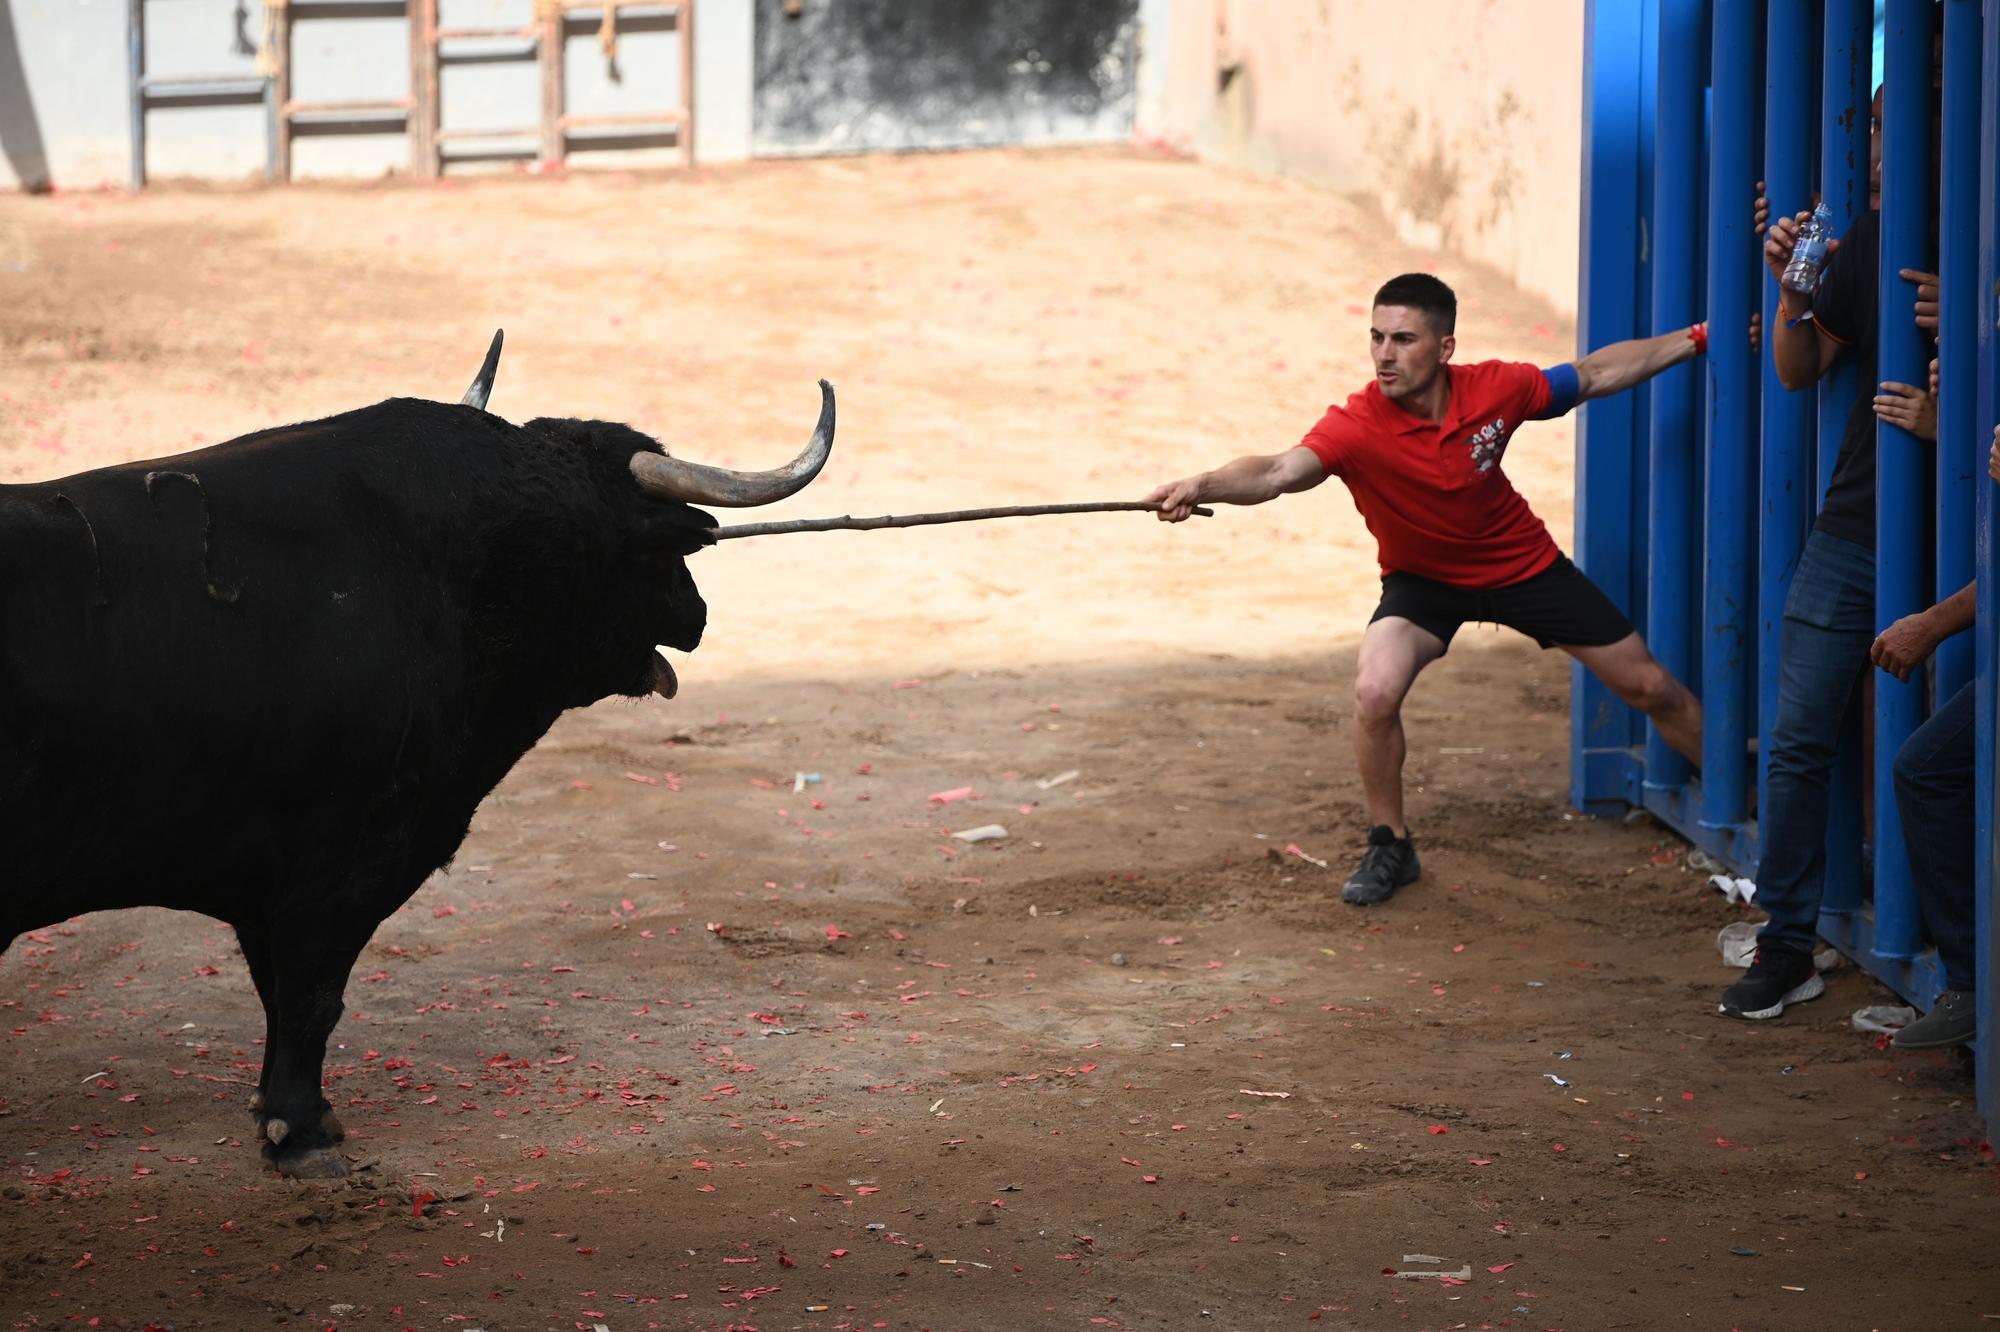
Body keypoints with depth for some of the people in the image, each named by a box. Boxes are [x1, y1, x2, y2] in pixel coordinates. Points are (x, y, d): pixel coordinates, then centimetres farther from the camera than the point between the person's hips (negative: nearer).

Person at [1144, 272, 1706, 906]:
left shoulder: (1495, 389, -24)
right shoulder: (1356, 425, -32)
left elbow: (1595, 374, -5)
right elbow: (1280, 471, -50)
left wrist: (1697, 340, -2)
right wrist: (1202, 486, -69)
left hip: (1522, 563, 2)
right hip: (1423, 580, -2)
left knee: (1649, 686, 6)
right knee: (1376, 690, -28)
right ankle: (1390, 847, -5)